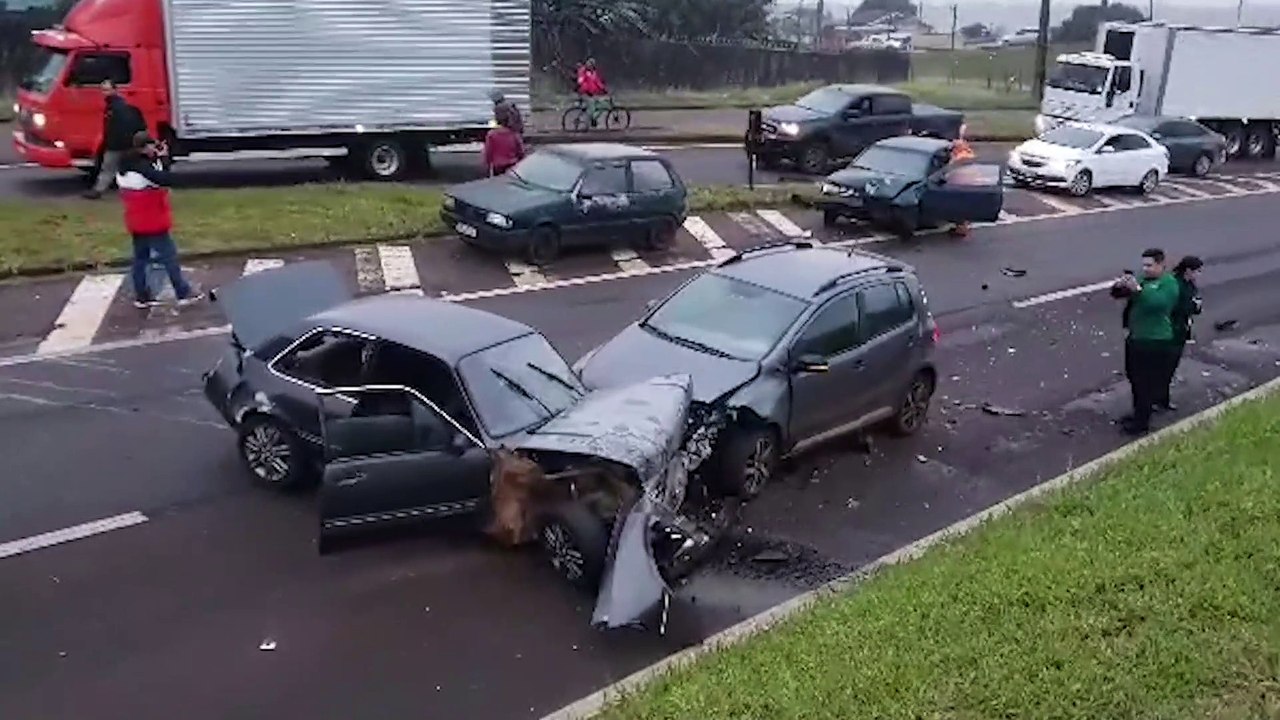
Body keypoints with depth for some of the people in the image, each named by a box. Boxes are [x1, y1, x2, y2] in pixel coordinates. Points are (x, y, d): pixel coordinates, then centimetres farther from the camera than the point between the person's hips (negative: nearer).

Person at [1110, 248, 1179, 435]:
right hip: (1135, 338, 8)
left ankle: (1142, 422, 8)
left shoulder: (1169, 283, -12)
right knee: (1135, 380, 19)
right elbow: (1117, 294, 9)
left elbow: (1158, 303, -29)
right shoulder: (1142, 279, 11)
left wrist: (1138, 289, -38)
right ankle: (1138, 413, 35)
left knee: (1147, 384, -1)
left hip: (1155, 342, -8)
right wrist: (1120, 286, -13)